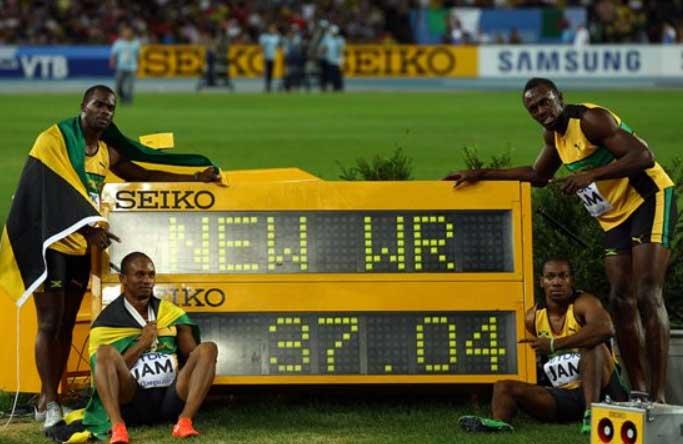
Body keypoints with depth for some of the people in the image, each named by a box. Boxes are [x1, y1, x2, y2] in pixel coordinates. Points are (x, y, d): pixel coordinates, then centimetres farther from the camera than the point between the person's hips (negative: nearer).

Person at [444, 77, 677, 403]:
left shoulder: (590, 120, -19)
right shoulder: (553, 135, 9)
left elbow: (644, 156, -28)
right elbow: (538, 176, 28)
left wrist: (590, 175, -34)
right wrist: (481, 175, 22)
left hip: (649, 199, -9)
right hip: (616, 214, 9)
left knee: (647, 295, -19)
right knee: (621, 300, 5)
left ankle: (658, 394, -23)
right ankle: (638, 390, 10)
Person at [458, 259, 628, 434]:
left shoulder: (583, 303, -12)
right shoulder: (533, 317, 6)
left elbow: (606, 328, -35)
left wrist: (554, 345, -34)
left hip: (601, 388, -5)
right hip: (565, 395, 6)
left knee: (591, 344, -31)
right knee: (503, 387, -8)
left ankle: (592, 412, -44)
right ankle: (499, 422, -43)